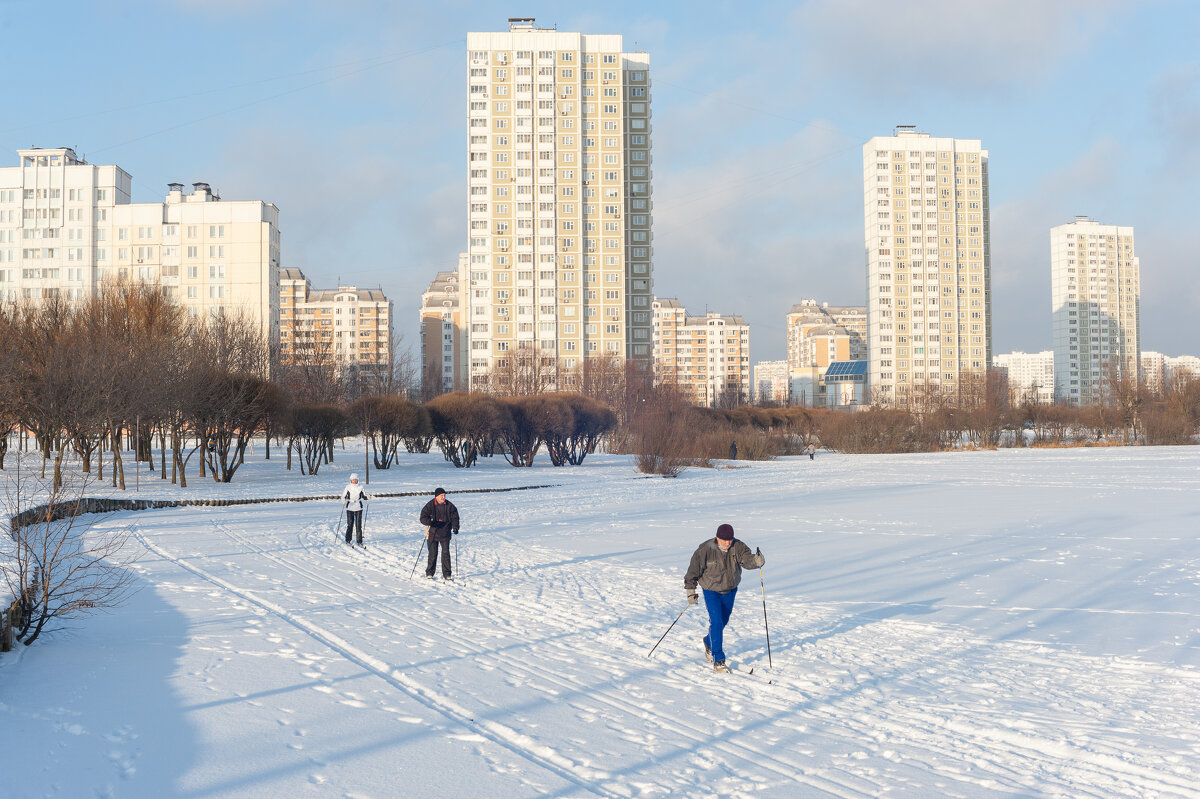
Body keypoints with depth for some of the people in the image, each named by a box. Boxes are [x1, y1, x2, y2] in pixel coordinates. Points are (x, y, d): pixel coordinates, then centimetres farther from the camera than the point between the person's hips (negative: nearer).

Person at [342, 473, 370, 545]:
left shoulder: (360, 487, 4)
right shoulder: (348, 487, 2)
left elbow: (364, 496, 10)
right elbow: (343, 496, 0)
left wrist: (367, 497, -12)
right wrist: (344, 501, -20)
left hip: (358, 508, 1)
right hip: (350, 508, -1)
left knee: (358, 525, -2)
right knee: (350, 525, 0)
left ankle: (359, 541, 3)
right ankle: (348, 540, 14)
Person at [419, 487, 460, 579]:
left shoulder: (449, 506, 0)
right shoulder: (430, 505, -6)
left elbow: (454, 517, 3)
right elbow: (423, 518, -8)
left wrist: (455, 527, -14)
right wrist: (430, 522, -27)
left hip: (445, 534, 2)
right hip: (432, 534, -1)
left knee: (446, 553, -3)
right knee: (433, 554, 1)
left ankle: (446, 575, 4)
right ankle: (429, 573, 16)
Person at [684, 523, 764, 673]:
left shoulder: (738, 547, -14)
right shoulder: (705, 550, -22)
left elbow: (747, 560, -27)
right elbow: (693, 570, -12)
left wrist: (756, 560, -50)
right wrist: (691, 592, -10)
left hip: (730, 590, 4)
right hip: (711, 591, -4)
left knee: (723, 621, 18)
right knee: (716, 622, -16)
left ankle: (709, 642, 48)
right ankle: (718, 660, -12)